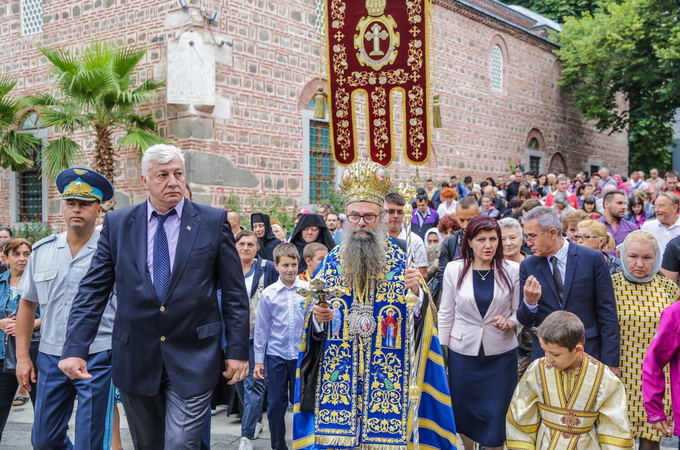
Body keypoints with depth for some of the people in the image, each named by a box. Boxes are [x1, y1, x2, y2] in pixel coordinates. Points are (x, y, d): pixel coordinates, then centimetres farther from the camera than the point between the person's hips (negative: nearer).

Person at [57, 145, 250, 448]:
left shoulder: (214, 221, -2)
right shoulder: (117, 224, 3)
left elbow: (234, 293, 0)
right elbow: (92, 290, 2)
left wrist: (237, 351, -2)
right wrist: (75, 349, -8)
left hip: (193, 358, -2)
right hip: (135, 358, 3)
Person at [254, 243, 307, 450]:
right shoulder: (268, 293, -2)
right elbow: (261, 328, 3)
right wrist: (258, 359, 3)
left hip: (302, 354, 0)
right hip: (276, 355, 0)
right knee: (276, 404, 7)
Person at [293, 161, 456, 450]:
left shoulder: (401, 260, -1)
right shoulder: (332, 261, 5)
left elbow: (420, 320, -6)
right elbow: (314, 328, 9)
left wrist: (417, 293, -25)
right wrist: (317, 318, -12)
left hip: (386, 381, -1)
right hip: (337, 381, 2)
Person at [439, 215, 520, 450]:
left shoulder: (512, 270, -4)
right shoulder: (454, 269, -3)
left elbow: (520, 312, 3)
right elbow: (445, 313, 2)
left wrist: (510, 323, -18)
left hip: (501, 353, -1)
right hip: (463, 352, 1)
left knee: (496, 415, 5)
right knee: (464, 411, 14)